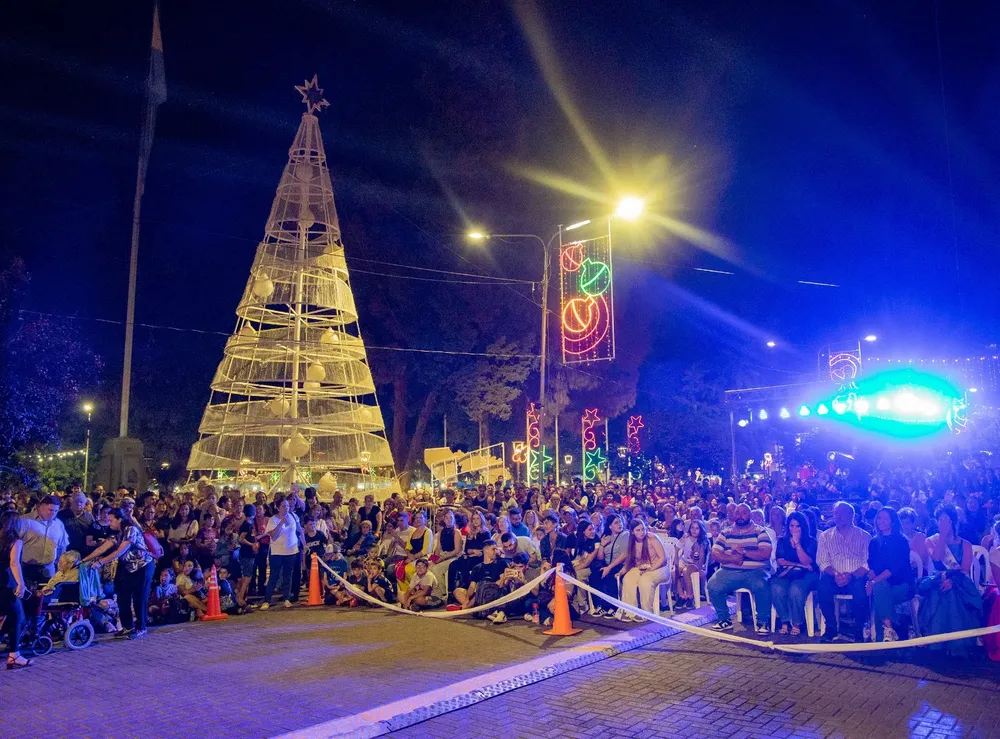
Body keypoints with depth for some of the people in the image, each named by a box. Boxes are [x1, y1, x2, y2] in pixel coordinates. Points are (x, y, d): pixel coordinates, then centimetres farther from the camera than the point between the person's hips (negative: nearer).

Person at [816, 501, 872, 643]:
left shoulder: (864, 536, 8)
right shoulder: (825, 536, 13)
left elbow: (867, 563, -2)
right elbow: (822, 561, 4)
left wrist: (851, 575, -19)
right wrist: (835, 574, -15)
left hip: (857, 577, -1)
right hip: (834, 578, 1)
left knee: (860, 588, -34)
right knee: (823, 587, -31)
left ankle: (859, 630, -14)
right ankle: (831, 628, -14)